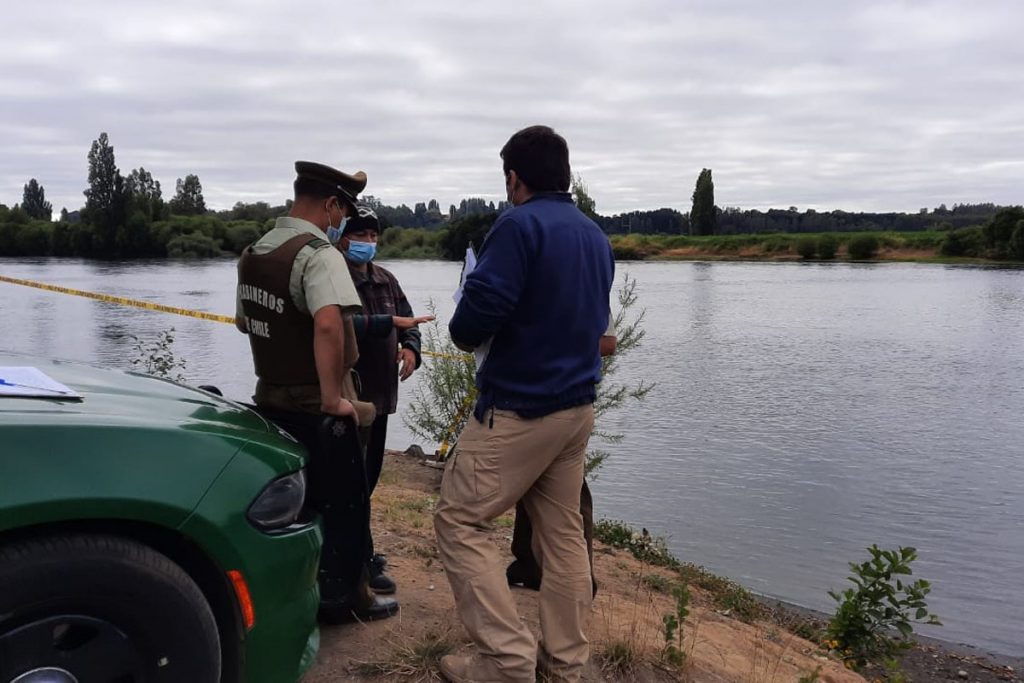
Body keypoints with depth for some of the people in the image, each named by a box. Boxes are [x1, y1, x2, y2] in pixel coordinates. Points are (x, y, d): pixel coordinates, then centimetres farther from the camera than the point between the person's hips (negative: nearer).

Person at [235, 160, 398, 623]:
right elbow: (328, 325, -37)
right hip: (317, 407, -8)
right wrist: (333, 398, -29)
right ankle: (342, 599, 22)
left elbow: (243, 321, 21)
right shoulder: (318, 253, -20)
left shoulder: (254, 252, 8)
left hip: (272, 399, 8)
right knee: (344, 503, 9)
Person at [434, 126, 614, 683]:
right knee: (562, 532, 14)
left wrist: (464, 335, 0)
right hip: (578, 406, 8)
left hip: (519, 408, -8)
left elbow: (481, 307, -22)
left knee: (458, 520, 2)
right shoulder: (596, 236, 13)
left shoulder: (519, 225, -13)